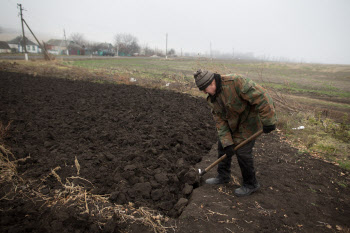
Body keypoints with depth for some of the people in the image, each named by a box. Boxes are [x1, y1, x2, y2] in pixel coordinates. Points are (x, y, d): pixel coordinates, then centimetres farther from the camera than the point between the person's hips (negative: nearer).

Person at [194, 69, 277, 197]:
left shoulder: (235, 82, -31)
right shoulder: (211, 98, -7)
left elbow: (261, 96, -32)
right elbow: (219, 120, -8)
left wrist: (268, 121, -30)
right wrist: (227, 143, -14)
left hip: (248, 122, -7)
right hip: (231, 123, 8)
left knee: (242, 152, -5)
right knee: (222, 147, 12)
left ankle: (251, 184, 18)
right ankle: (223, 176, 32)